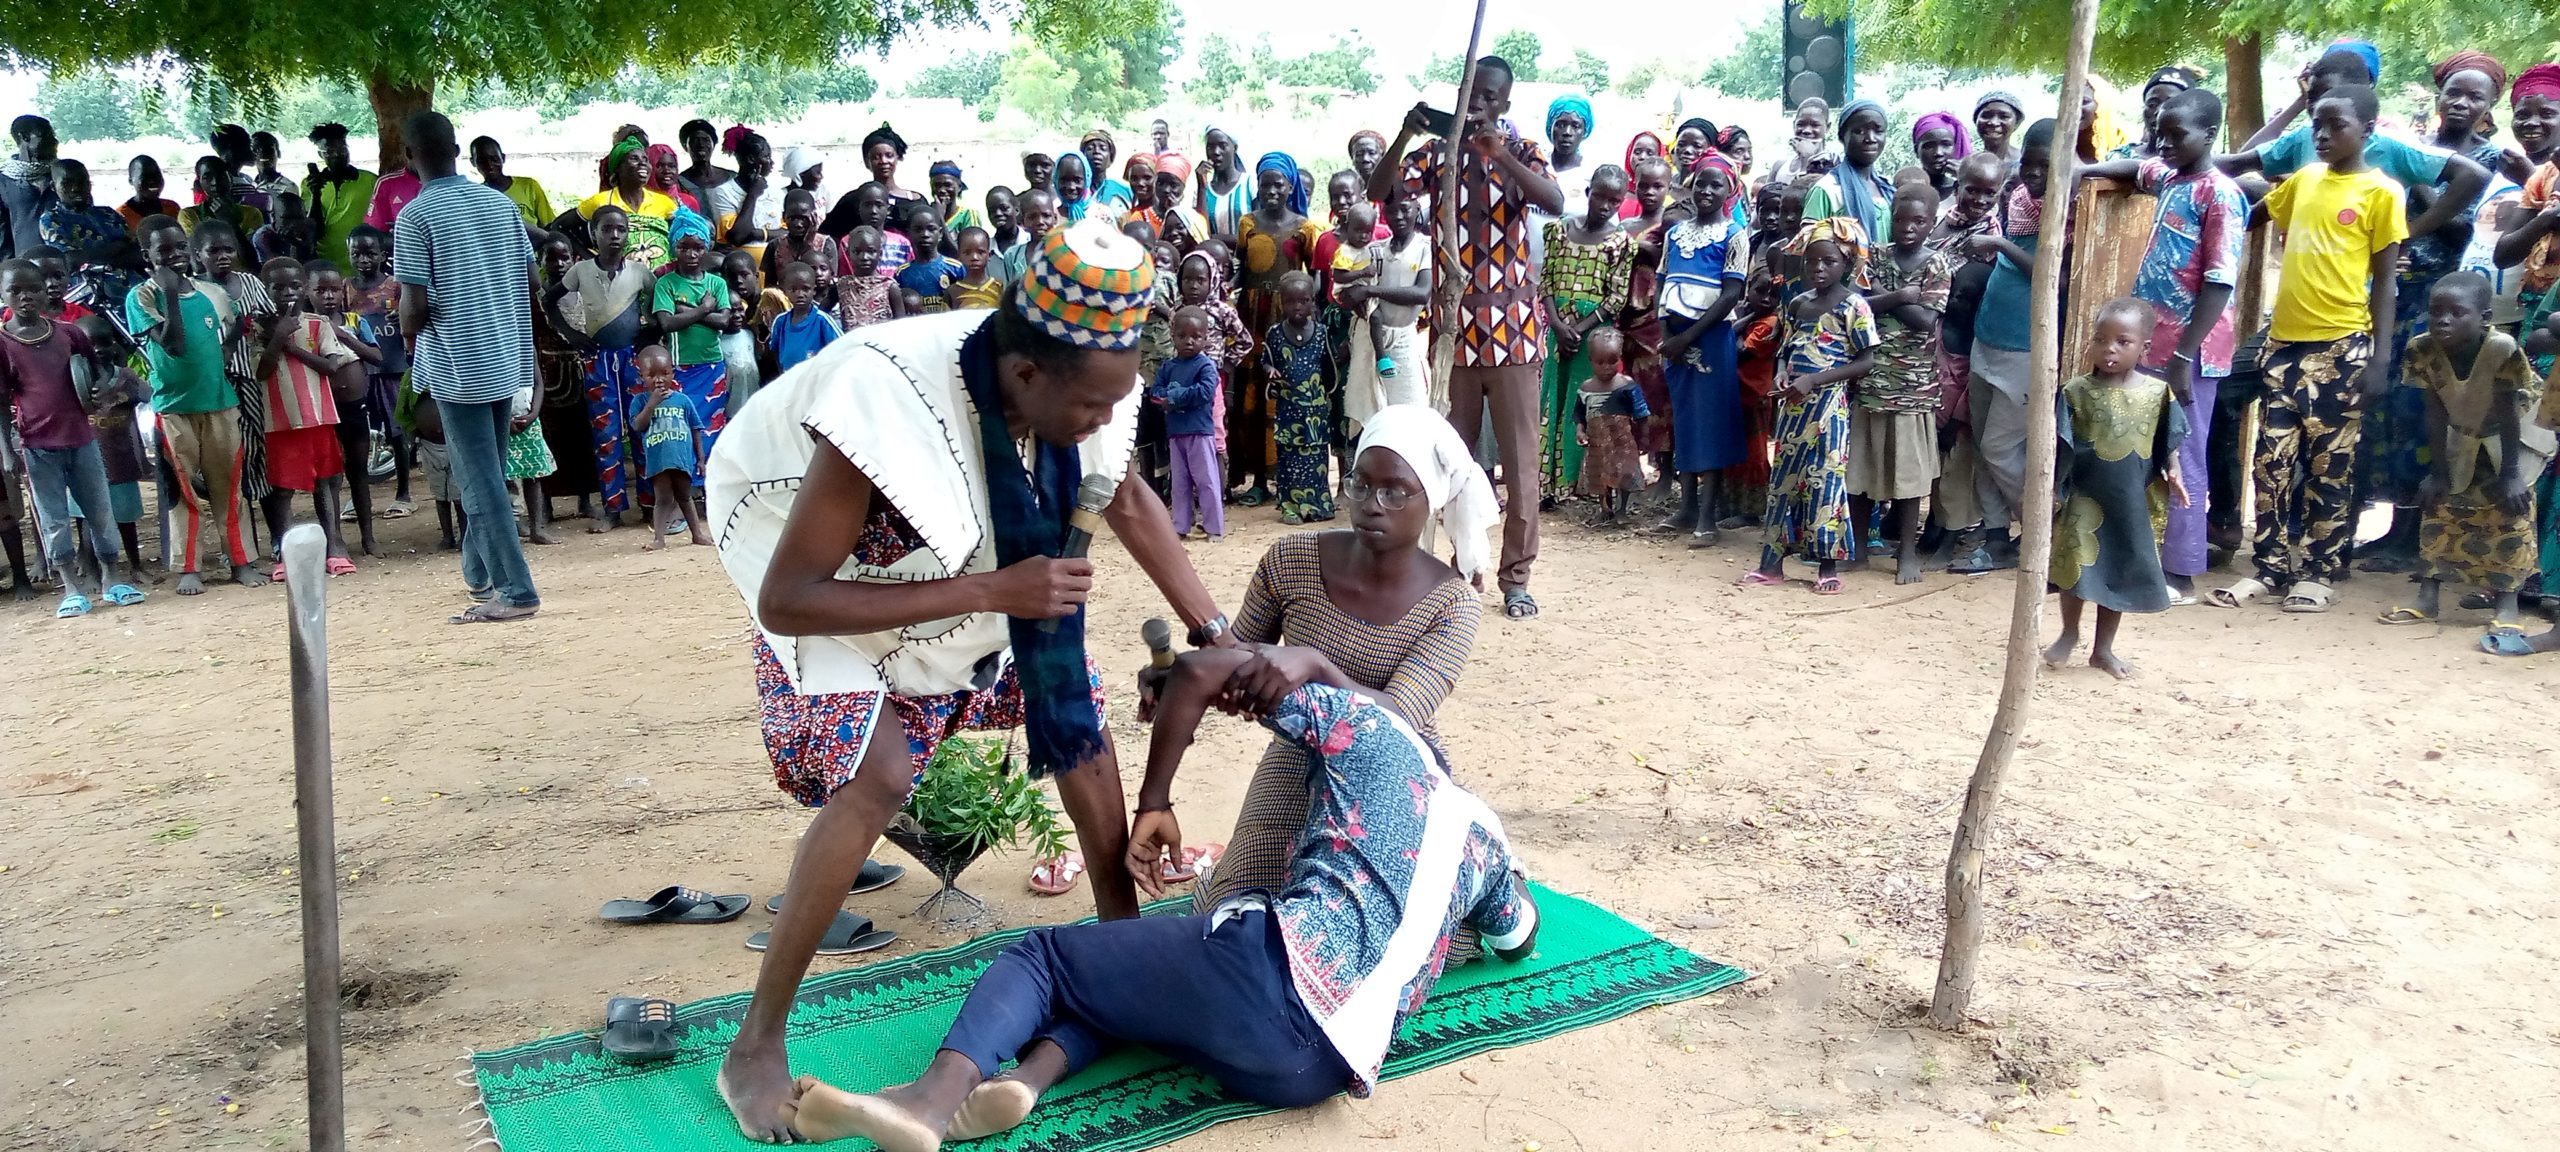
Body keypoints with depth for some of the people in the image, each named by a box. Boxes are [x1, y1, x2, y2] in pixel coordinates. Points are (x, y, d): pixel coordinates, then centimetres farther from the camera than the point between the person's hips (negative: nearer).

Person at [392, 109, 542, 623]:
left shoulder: (414, 217, -11)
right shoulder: (501, 203, 6)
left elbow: (416, 306, -15)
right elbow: (530, 275, 10)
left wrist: (405, 320, 6)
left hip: (457, 366, -6)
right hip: (506, 359, 6)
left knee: (481, 483, -3)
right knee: (488, 474, 19)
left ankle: (516, 591, -5)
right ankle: (479, 573, 31)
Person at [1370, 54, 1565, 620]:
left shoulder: (1523, 152, 4)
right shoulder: (1436, 154, 6)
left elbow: (1556, 203, -16)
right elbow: (1378, 192, -8)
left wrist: (1497, 149, -24)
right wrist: (1405, 134, -21)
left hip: (1512, 327, -1)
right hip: (1455, 327, 2)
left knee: (1519, 457, 1)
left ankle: (1516, 576, 8)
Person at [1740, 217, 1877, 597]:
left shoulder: (1853, 305, -8)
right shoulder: (1797, 303, 10)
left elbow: (1866, 361, -11)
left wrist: (1813, 380, -17)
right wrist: (1782, 373, -6)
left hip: (1829, 404, -6)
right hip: (1793, 403, 6)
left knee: (1825, 480, -3)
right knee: (1782, 478, 7)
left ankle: (1829, 567, 7)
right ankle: (1772, 562, 13)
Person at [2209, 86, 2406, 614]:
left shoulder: (2381, 192, -2)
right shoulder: (2302, 180, 12)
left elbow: (2385, 280, -4)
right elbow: (2249, 217, 31)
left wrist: (2380, 357, -10)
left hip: (2342, 346, -5)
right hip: (2286, 340, 5)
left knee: (2330, 466, 3)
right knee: (2273, 461, 5)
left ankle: (2317, 571, 11)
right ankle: (2272, 567, 13)